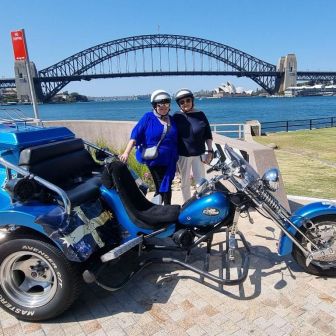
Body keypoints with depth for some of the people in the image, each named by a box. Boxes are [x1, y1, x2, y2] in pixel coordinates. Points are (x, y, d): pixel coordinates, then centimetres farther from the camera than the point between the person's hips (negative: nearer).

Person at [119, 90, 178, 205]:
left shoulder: (172, 120, 10)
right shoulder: (148, 118, -5)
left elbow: (176, 141, 16)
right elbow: (135, 135, -12)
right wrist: (126, 153, -23)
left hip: (170, 161, 5)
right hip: (154, 160, -4)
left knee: (166, 187, 13)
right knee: (161, 188, 1)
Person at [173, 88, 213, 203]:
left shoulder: (200, 115, -1)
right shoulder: (176, 117, -2)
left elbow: (208, 135, 3)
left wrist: (209, 151, -4)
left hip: (199, 154, 0)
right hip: (182, 155, 0)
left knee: (201, 181, 1)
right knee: (185, 182, 11)